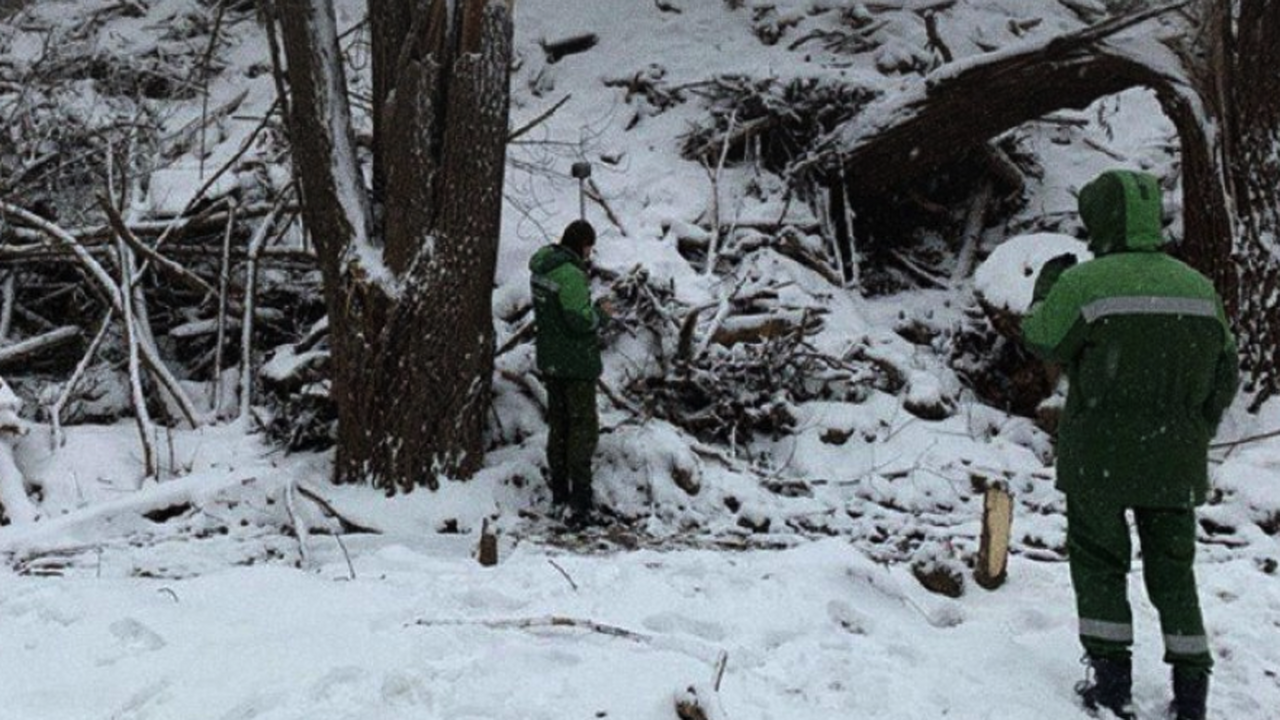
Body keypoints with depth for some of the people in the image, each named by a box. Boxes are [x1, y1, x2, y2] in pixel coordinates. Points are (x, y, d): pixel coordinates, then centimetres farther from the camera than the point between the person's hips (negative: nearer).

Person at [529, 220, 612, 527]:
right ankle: (579, 503, -3)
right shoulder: (571, 275, -21)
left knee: (558, 424, 17)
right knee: (583, 428, -2)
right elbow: (580, 320, -24)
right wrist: (601, 312, -4)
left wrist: (592, 310, 12)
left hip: (550, 360, 9)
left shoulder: (541, 268, 7)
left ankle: (559, 493, 25)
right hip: (577, 363, -9)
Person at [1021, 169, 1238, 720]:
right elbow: (1225, 374, 10)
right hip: (1175, 460, 4)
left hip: (1100, 456, -4)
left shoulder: (1084, 283, -13)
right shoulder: (1198, 287, 4)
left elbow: (1044, 342, 2)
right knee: (1172, 568, 14)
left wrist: (1045, 290, 19)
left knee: (1098, 561, 9)